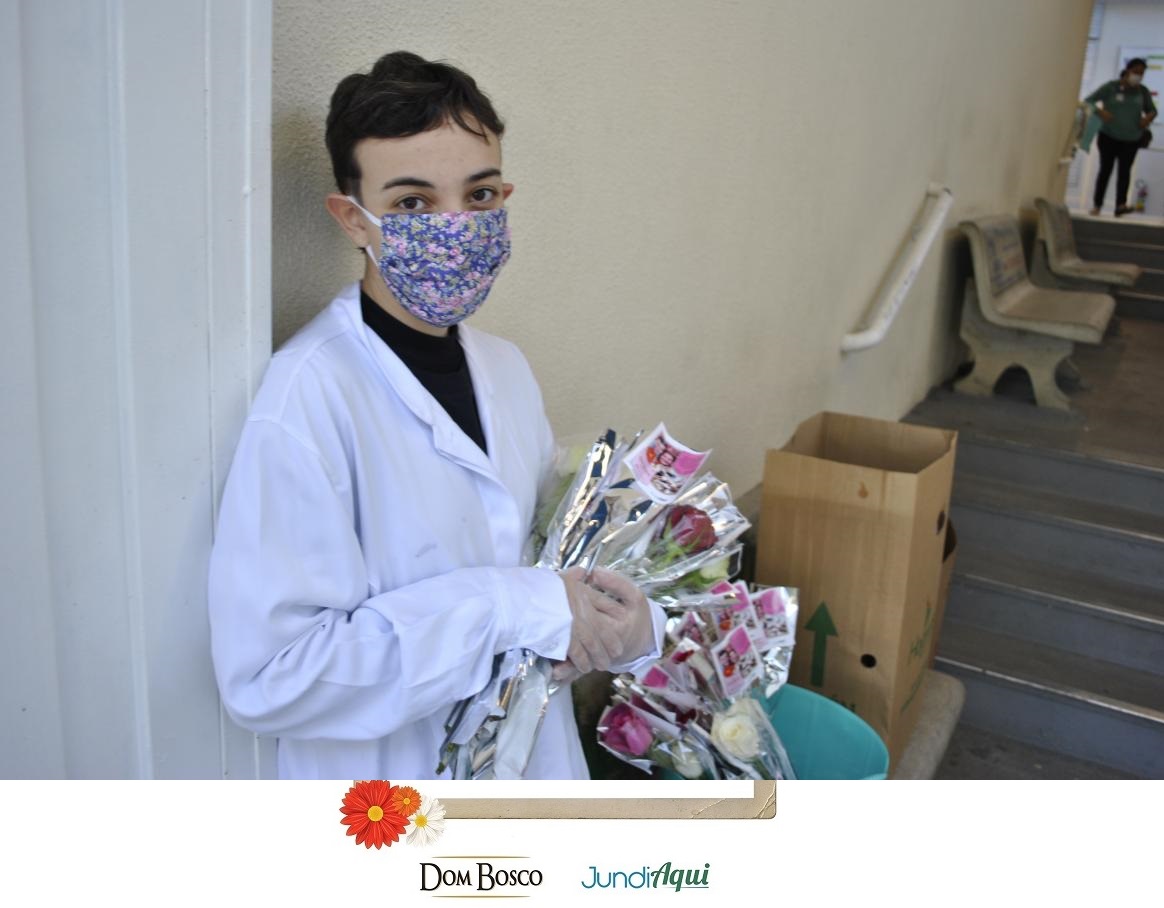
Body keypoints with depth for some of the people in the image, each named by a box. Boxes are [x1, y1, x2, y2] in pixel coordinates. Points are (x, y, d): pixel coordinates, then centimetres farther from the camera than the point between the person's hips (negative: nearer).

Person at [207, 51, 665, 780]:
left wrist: (628, 624, -13)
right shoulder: (310, 393, -23)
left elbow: (552, 561, 8)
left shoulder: (507, 368, 1)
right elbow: (266, 677, -27)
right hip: (395, 775, -6)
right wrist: (513, 609, -28)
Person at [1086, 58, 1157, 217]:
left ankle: (1121, 205, -20)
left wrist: (1149, 116, -11)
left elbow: (1152, 109, 13)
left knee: (1125, 169, -9)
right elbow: (1088, 101, -9)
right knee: (1106, 169, 1)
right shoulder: (1111, 87, -8)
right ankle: (1097, 205, 10)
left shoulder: (1142, 91, 1)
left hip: (1131, 139, 2)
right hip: (1108, 136, -2)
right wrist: (1099, 111, -28)